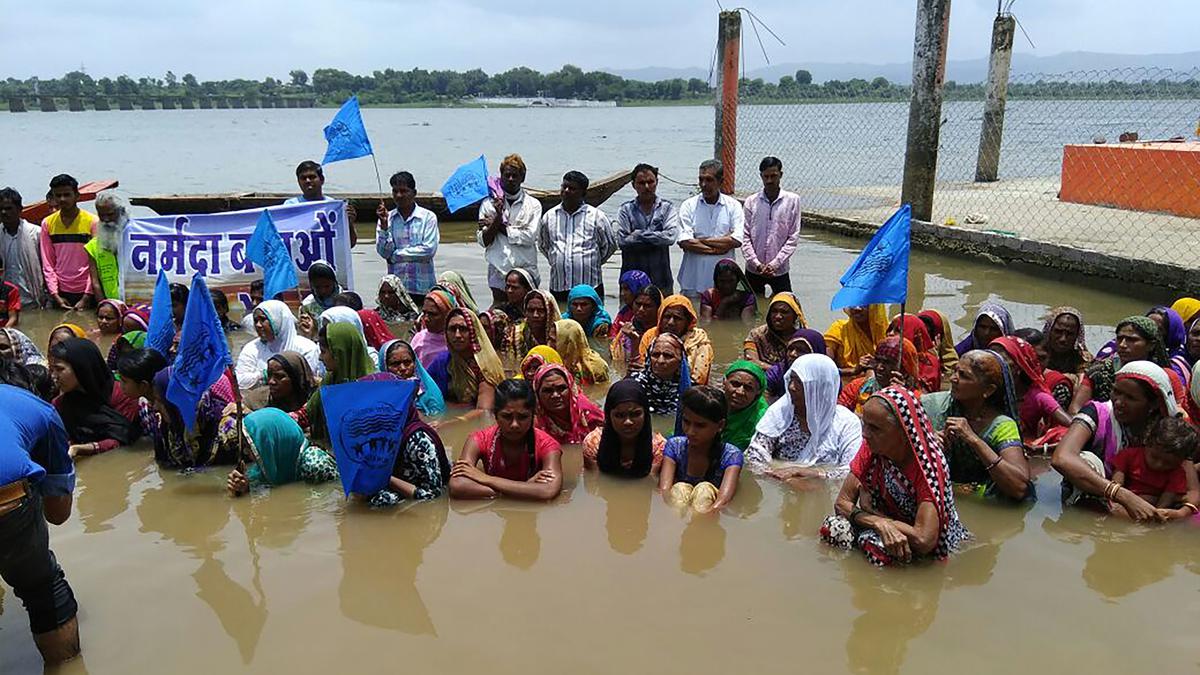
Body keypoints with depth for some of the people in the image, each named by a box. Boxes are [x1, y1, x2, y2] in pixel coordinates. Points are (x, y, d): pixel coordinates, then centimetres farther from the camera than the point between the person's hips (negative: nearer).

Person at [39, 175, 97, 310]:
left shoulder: (92, 222, -5)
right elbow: (48, 263, 4)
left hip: (86, 292, -2)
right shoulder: (47, 223, 4)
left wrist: (87, 297, -11)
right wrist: (55, 295, -5)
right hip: (60, 293, 3)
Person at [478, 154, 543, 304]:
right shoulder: (489, 204, 5)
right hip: (498, 273, 1)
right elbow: (483, 241, -1)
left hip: (526, 271, -1)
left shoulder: (533, 205, 3)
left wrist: (498, 225, -5)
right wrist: (498, 216, -14)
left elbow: (529, 237, -10)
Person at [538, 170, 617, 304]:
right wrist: (556, 261, 15)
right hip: (557, 286, 2)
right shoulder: (549, 216, 9)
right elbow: (542, 245, 23)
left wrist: (593, 263, 10)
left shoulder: (596, 216, 0)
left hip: (589, 286, -2)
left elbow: (610, 245, 10)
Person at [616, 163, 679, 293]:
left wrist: (638, 234, -7)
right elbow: (622, 240, -7)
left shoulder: (667, 207, 6)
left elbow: (671, 236, -9)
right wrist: (657, 239, -7)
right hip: (631, 276, 0)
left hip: (660, 278, 0)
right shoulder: (626, 209, 6)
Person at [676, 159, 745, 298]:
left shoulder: (733, 206, 5)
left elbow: (736, 240, -8)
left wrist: (701, 240, -6)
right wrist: (719, 247, -8)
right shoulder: (688, 206, 4)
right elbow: (684, 242, -8)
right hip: (693, 280, 0)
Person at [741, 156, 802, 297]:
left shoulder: (792, 200, -2)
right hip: (753, 269, 1)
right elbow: (745, 237, -1)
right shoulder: (751, 202, 0)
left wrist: (775, 264, -11)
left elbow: (793, 237, -4)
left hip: (780, 269, -1)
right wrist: (756, 264, -12)